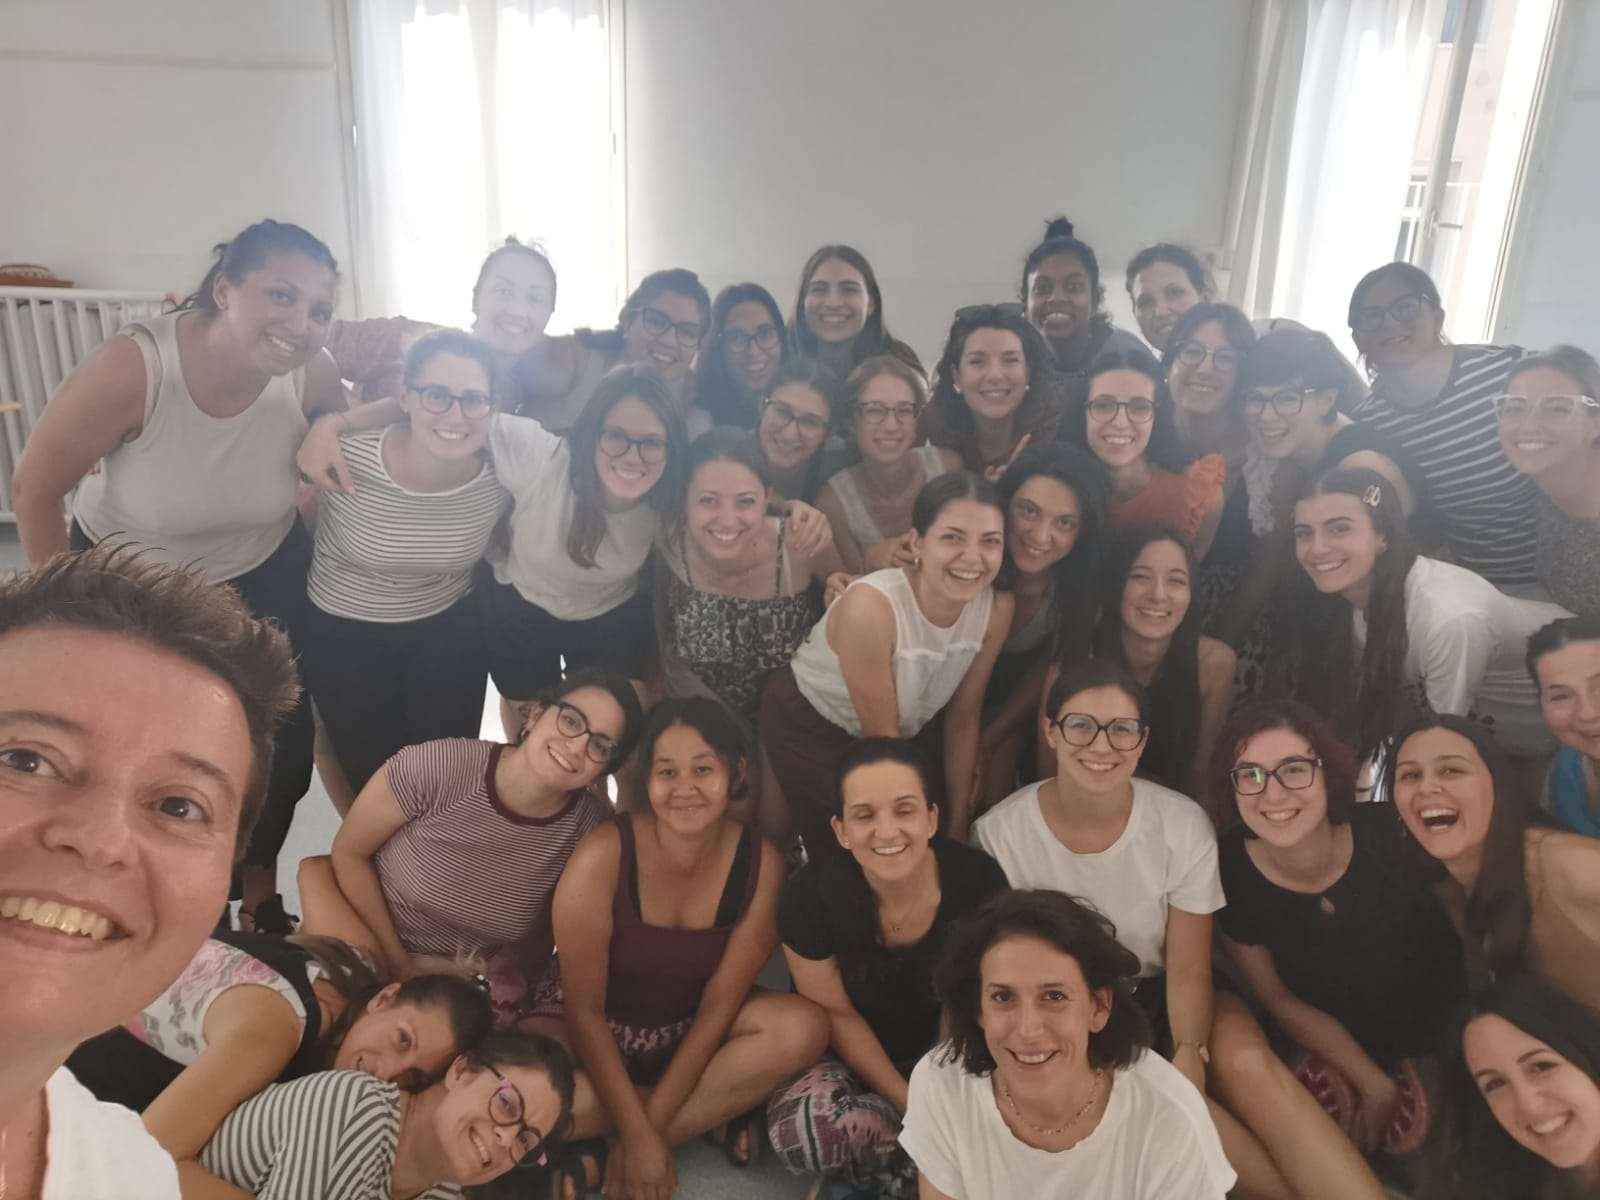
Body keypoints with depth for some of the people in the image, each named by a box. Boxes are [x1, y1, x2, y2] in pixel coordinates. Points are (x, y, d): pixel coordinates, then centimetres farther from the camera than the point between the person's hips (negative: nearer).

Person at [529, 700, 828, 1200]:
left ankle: (603, 1158, -17)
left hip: (688, 1034, 3)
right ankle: (721, 1108, -14)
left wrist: (652, 1126, -19)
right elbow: (585, 1009, -20)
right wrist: (637, 1133, -23)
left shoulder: (761, 863, -17)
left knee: (804, 1028, -26)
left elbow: (719, 1004, -14)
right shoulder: (604, 854, -25)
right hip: (590, 1029, -2)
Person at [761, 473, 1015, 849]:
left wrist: (958, 827, 0)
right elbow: (882, 736, -23)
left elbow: (964, 721, -6)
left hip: (907, 728, 5)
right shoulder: (869, 608, -35)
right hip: (810, 729, -5)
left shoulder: (997, 609, -18)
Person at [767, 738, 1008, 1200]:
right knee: (801, 1129, -31)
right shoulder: (811, 895, -25)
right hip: (849, 1055, 0)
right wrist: (911, 1105, -13)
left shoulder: (978, 879, -23)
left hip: (941, 1050, 1)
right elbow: (837, 1014, -12)